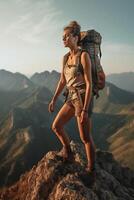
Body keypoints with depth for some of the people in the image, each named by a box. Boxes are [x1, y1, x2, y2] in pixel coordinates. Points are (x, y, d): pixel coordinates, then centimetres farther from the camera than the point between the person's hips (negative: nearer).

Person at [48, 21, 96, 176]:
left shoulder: (84, 55, -14)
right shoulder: (65, 57, 9)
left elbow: (89, 83, -17)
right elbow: (62, 81, 15)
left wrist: (85, 110, -20)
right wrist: (53, 100, 15)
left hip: (83, 97, -8)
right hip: (71, 97, 8)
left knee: (85, 137, 3)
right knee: (56, 126, 11)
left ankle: (91, 169, 23)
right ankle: (68, 153, 34)